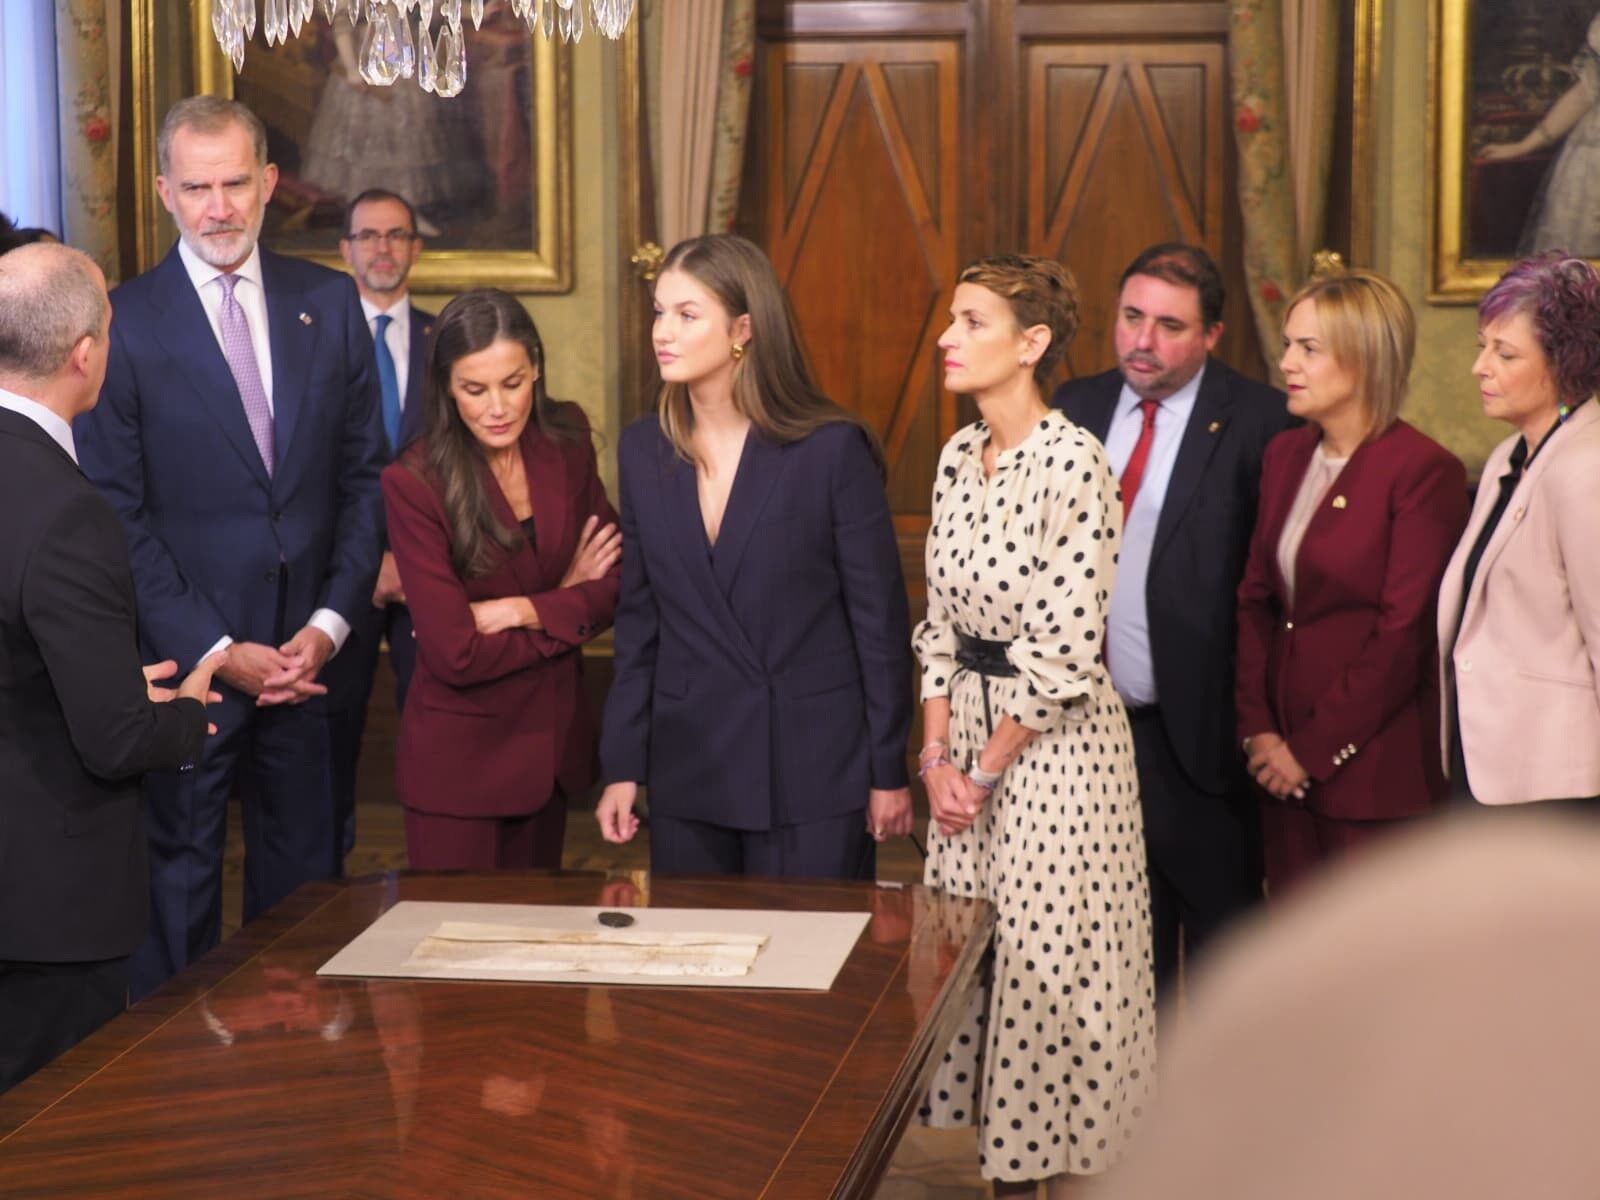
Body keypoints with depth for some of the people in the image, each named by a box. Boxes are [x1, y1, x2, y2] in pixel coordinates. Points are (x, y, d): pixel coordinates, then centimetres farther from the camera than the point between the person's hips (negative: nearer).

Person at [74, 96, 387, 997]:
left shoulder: (329, 304, 5)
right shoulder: (125, 323, -6)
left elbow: (366, 476, 6)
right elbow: (117, 513, -7)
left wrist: (330, 624, -5)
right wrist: (216, 650, -12)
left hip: (309, 653, 3)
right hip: (185, 658, -3)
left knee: (303, 871, 11)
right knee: (179, 876, 7)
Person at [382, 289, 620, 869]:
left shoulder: (565, 440, -2)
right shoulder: (413, 483, -17)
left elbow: (615, 583, 0)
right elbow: (457, 656, -19)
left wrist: (524, 611, -16)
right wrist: (566, 603, -8)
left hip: (552, 745, 5)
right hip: (459, 759, -5)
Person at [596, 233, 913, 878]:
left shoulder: (832, 449, -9)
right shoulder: (643, 451, 4)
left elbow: (880, 617, -6)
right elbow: (638, 619, 9)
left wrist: (889, 772, -5)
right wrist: (622, 766, 5)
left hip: (813, 775, -4)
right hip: (688, 773, 4)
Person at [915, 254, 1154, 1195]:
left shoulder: (1075, 464, -16)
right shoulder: (959, 457, 7)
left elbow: (1069, 651, -18)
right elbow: (942, 620, 11)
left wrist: (988, 769, -11)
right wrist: (938, 754, 1)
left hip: (1054, 741, -7)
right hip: (968, 734, 7)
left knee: (1052, 964, -1)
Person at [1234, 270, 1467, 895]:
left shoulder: (1425, 471, -11)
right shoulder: (1284, 455, 11)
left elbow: (1404, 634, -14)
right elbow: (1255, 598, 12)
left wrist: (1313, 750, -12)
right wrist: (1259, 727, -1)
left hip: (1375, 768, -6)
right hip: (1286, 770, 6)